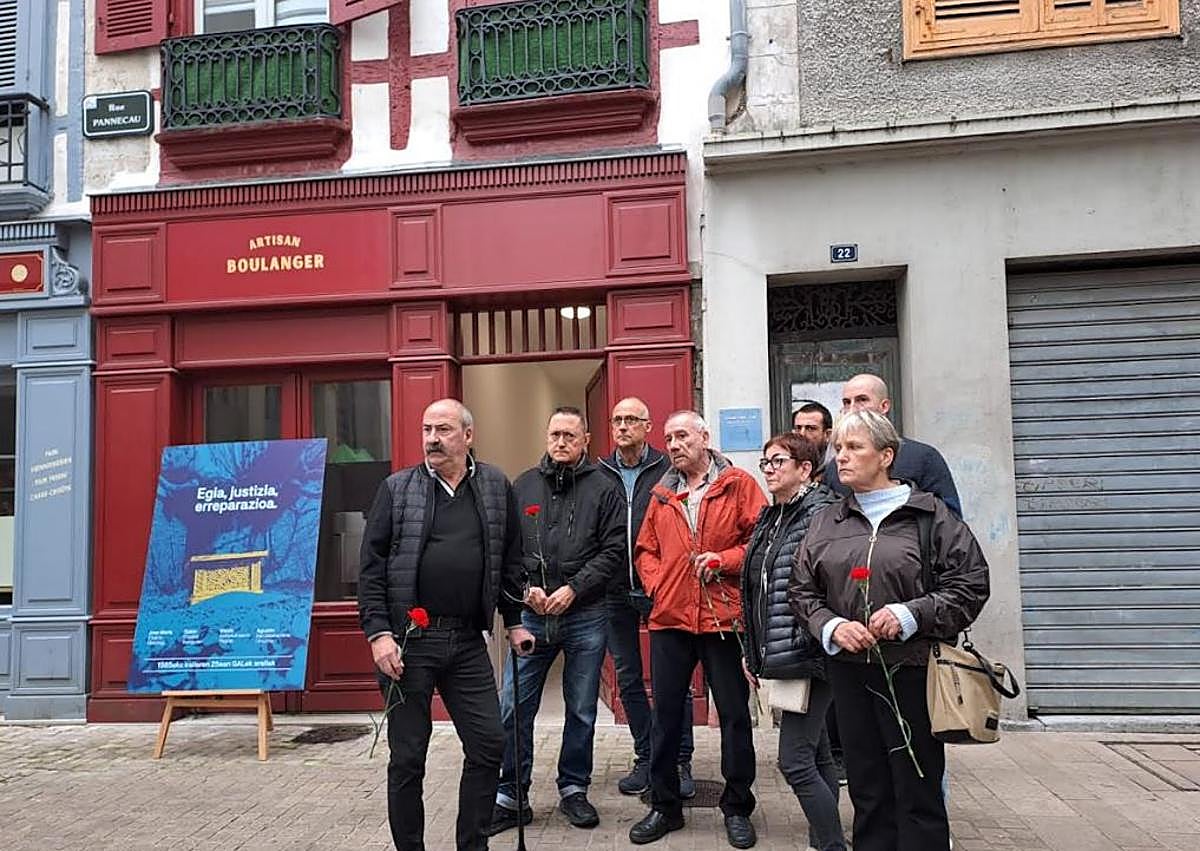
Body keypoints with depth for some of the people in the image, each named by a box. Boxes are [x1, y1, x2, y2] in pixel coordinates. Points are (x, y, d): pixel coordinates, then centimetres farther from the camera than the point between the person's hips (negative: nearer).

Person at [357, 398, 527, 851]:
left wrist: (514, 621, 11)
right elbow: (371, 566, -3)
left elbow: (510, 561, 12)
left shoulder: (496, 487, 7)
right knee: (407, 757, 7)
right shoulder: (396, 488, 1)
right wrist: (378, 633, -11)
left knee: (488, 745, 5)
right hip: (408, 641, -2)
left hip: (468, 641, 2)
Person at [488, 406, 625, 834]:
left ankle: (574, 790, 28)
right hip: (531, 616, 1)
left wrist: (574, 588, -14)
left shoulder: (603, 489, 1)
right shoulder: (523, 486, 8)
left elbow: (613, 549, -5)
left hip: (585, 617, -1)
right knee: (513, 709, 2)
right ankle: (510, 797, 17)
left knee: (582, 711, 11)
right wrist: (525, 588, -8)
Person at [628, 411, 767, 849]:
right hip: (670, 617, 4)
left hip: (724, 617, -4)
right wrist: (656, 582, 1)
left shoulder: (738, 485, -1)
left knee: (734, 714, 7)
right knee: (664, 715, 10)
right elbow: (645, 549, 17)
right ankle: (664, 806, 24)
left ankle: (737, 808, 23)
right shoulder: (662, 495, 12)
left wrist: (725, 559, -18)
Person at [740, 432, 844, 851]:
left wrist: (811, 643, -19)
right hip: (777, 655, 9)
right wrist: (753, 652, 19)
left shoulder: (821, 513, -13)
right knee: (817, 757, 17)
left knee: (795, 761, -8)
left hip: (808, 656, -9)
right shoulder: (768, 519, 15)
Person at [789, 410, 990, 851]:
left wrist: (910, 614, -14)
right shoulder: (826, 523, 10)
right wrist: (831, 626, -6)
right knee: (867, 789, 12)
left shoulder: (930, 514, -2)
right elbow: (801, 591, 13)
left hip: (911, 668, -4)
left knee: (918, 792, 3)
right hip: (849, 670, 4)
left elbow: (971, 582, -3)